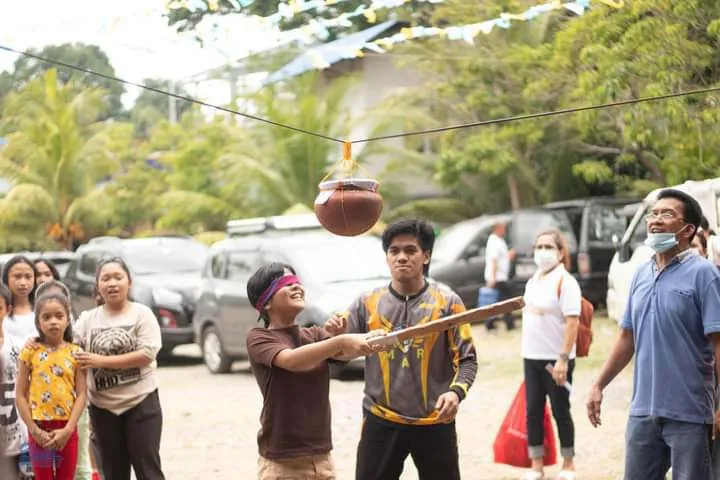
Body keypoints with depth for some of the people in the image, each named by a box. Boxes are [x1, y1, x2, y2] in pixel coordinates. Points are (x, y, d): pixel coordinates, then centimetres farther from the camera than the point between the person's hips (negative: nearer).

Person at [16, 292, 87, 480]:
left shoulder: (75, 353, 0)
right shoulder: (30, 352, -2)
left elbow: (81, 394, -2)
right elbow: (20, 395, -2)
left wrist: (68, 429, -12)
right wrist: (34, 430, -10)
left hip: (66, 429, 1)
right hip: (40, 429, -1)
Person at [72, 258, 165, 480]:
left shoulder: (142, 314, -6)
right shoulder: (87, 319, 4)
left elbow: (147, 354, -16)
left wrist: (102, 361, -19)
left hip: (141, 403, -3)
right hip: (103, 408, 3)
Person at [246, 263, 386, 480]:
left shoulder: (314, 336, 10)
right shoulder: (259, 338, -7)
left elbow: (344, 353, -10)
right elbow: (291, 360, -27)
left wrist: (370, 341, -32)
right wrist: (340, 341, -38)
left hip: (321, 459, 6)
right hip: (281, 463, -6)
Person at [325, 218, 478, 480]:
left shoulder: (447, 301, -3)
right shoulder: (368, 303, 1)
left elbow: (467, 358, -4)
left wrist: (456, 391, -23)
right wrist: (337, 335, -22)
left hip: (434, 423, -1)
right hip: (381, 422, 1)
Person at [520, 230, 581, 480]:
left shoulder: (565, 282, -14)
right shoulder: (532, 281, 10)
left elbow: (573, 322, -20)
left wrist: (563, 358, -24)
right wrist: (527, 351, 14)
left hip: (556, 359, -7)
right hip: (531, 357, 7)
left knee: (560, 411, 4)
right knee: (533, 411, 8)